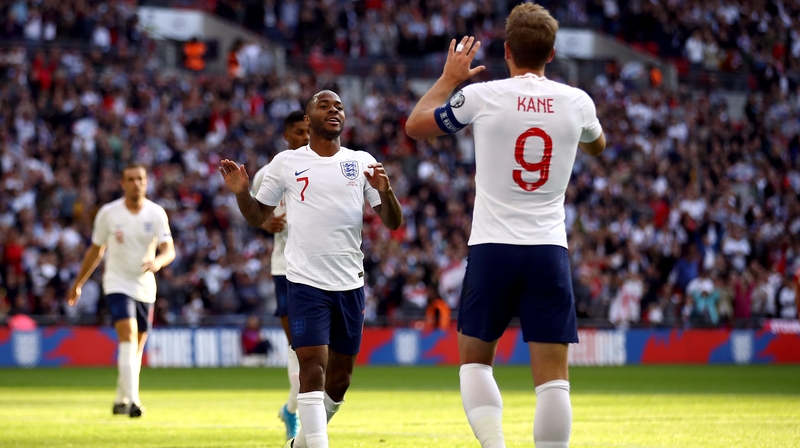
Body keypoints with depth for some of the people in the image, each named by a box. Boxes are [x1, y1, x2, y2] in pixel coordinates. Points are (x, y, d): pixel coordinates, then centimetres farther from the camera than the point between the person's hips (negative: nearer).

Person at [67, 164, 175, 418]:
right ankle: (132, 399, -29)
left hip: (145, 287, 3)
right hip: (117, 284, -3)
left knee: (137, 347, 10)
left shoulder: (156, 213, -3)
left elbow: (169, 251, -9)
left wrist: (158, 261, -33)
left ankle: (121, 400, 27)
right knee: (128, 336, -22)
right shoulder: (108, 213, -5)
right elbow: (96, 251, 7)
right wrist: (78, 284, 13)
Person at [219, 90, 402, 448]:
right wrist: (241, 192, -8)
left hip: (350, 283, 3)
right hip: (306, 282, -3)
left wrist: (385, 192, -15)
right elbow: (258, 216, 12)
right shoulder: (286, 163, 3)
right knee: (313, 368, -15)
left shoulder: (362, 163, 7)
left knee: (339, 378, 10)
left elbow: (393, 222, 5)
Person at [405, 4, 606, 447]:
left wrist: (449, 77, 25)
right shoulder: (577, 101, 3)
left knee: (474, 359, 13)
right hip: (549, 249, 1)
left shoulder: (482, 96, -5)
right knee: (552, 375, 0)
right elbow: (597, 145, 28)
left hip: (492, 247, -1)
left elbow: (415, 126, 12)